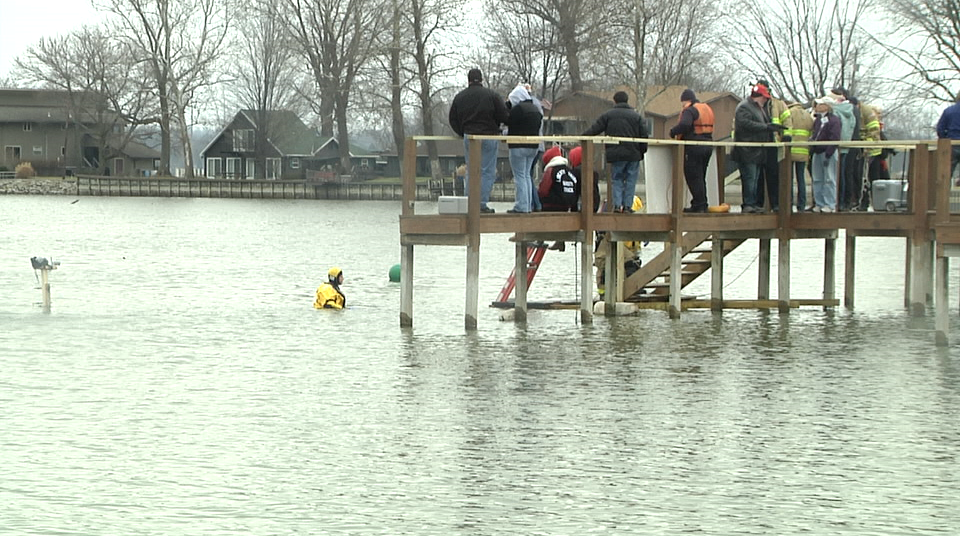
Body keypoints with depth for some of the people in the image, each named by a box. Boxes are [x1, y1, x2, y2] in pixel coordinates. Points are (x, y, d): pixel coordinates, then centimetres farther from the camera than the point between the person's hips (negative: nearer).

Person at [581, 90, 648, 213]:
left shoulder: (608, 115, 3)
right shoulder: (636, 116, 8)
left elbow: (594, 129, 1)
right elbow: (643, 135, 7)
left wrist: (581, 137, 10)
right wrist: (642, 152, 15)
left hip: (616, 154, -1)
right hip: (633, 154, 1)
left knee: (617, 180, 7)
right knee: (630, 180, 6)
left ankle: (617, 205, -6)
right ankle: (627, 205, 2)